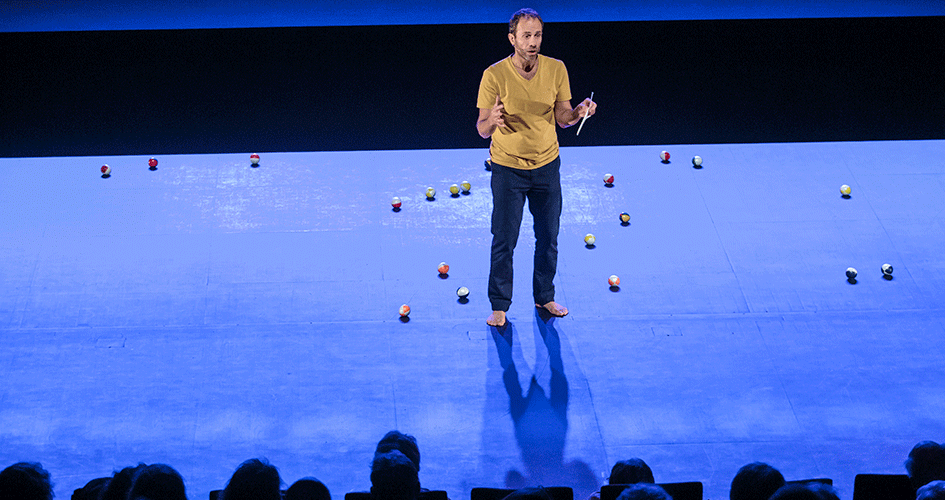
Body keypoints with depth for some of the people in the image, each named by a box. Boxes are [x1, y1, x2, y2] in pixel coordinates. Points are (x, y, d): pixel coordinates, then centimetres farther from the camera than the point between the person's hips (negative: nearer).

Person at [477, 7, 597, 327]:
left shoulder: (556, 69, -6)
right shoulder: (494, 75, -16)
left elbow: (562, 118, 2)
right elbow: (482, 130, -14)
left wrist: (578, 112, -20)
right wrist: (492, 120, -37)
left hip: (547, 165, 3)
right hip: (508, 168, -3)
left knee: (548, 238, 13)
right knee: (504, 240, 3)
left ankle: (545, 297, 33)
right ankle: (499, 306, 18)